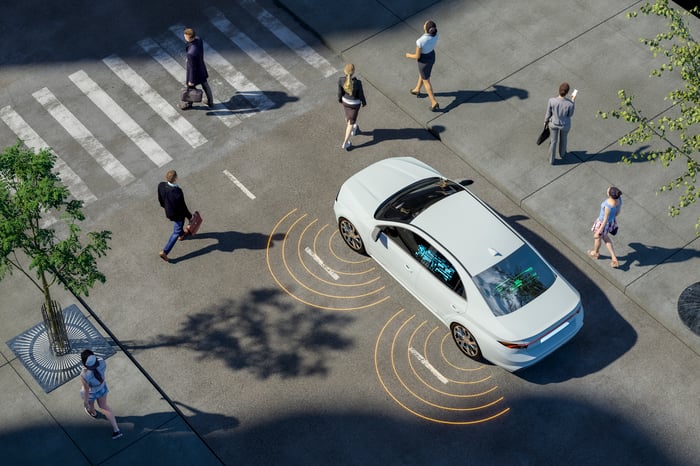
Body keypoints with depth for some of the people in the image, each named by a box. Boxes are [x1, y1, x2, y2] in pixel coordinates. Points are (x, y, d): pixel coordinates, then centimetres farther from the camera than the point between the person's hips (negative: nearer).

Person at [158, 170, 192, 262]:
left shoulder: (161, 185, -25)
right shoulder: (178, 193, -42)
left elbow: (160, 199, -5)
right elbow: (182, 207, -26)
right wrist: (189, 216, -7)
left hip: (168, 211, 6)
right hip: (177, 214, -6)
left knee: (178, 225, 37)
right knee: (176, 232, 19)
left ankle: (181, 234, 68)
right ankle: (165, 252, 23)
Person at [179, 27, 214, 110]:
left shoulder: (191, 53, -43)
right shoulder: (198, 39, -21)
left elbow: (192, 68, -29)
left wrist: (191, 81, -13)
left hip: (195, 72, -6)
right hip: (202, 69, 6)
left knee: (190, 87, 22)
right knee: (205, 85, 27)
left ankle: (188, 104, 50)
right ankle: (210, 102, 50)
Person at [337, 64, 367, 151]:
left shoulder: (341, 80, -29)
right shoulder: (357, 83, -37)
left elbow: (340, 92, -12)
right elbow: (361, 95, -20)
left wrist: (339, 99, 11)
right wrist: (364, 102, 2)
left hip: (345, 100, 3)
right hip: (355, 103, -3)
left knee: (348, 116, 34)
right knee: (351, 121, 17)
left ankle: (353, 130, 63)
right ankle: (345, 143, 25)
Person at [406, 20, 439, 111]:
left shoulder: (420, 41, -42)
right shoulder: (435, 34, -24)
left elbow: (417, 56, -27)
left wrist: (409, 55, -4)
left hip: (424, 61, -6)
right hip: (431, 56, 6)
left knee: (426, 81, 20)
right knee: (421, 73, 36)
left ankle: (434, 104, 30)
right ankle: (417, 90, 64)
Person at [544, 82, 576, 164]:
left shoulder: (551, 101, -33)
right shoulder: (570, 104, -36)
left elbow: (548, 113, -14)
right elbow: (570, 114, -15)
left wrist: (546, 121, 8)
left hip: (553, 123, 1)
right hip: (565, 125, -1)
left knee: (553, 140, 29)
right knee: (563, 138, 33)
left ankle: (551, 160, 49)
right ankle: (562, 153, 62)